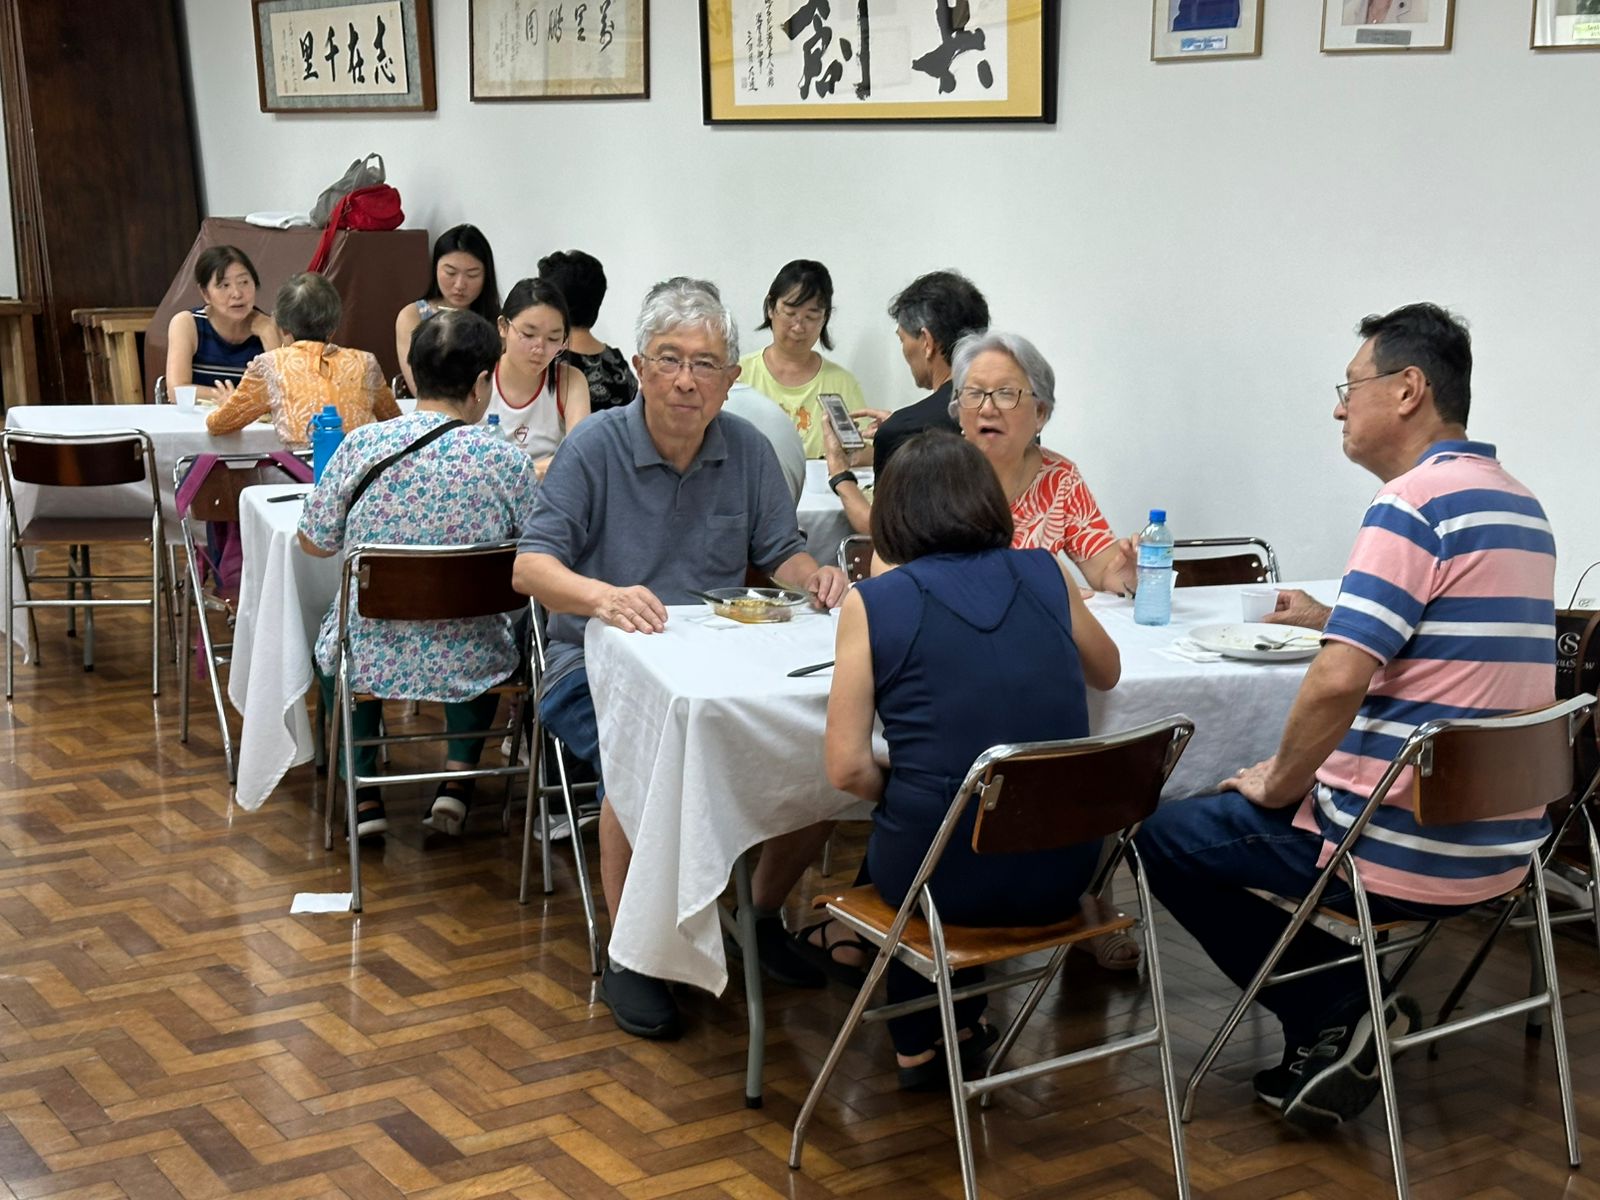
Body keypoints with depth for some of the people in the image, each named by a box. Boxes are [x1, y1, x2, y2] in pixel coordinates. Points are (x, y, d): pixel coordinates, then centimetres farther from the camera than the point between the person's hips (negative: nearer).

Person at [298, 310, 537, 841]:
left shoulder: (361, 446, -11)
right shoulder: (506, 461, -14)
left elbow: (314, 543, 1)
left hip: (369, 663, 0)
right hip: (469, 670, 0)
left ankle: (363, 793, 26)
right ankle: (459, 776, 23)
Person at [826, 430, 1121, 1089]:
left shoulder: (872, 602, -7)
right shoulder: (1046, 576, 1)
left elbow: (848, 769, -10)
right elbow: (1106, 672, 21)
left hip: (949, 880, -3)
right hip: (1060, 873, 3)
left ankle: (917, 1046, 45)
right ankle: (960, 1026, 50)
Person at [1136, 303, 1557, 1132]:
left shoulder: (1413, 502, -18)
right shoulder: (1520, 506, 10)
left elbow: (1338, 683, -26)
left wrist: (1279, 783, -10)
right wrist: (1331, 618, 21)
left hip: (1403, 848, -9)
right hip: (1498, 841, 9)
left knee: (1164, 835, 10)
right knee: (1229, 813, 28)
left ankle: (1336, 1015, 6)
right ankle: (1344, 1024, 19)